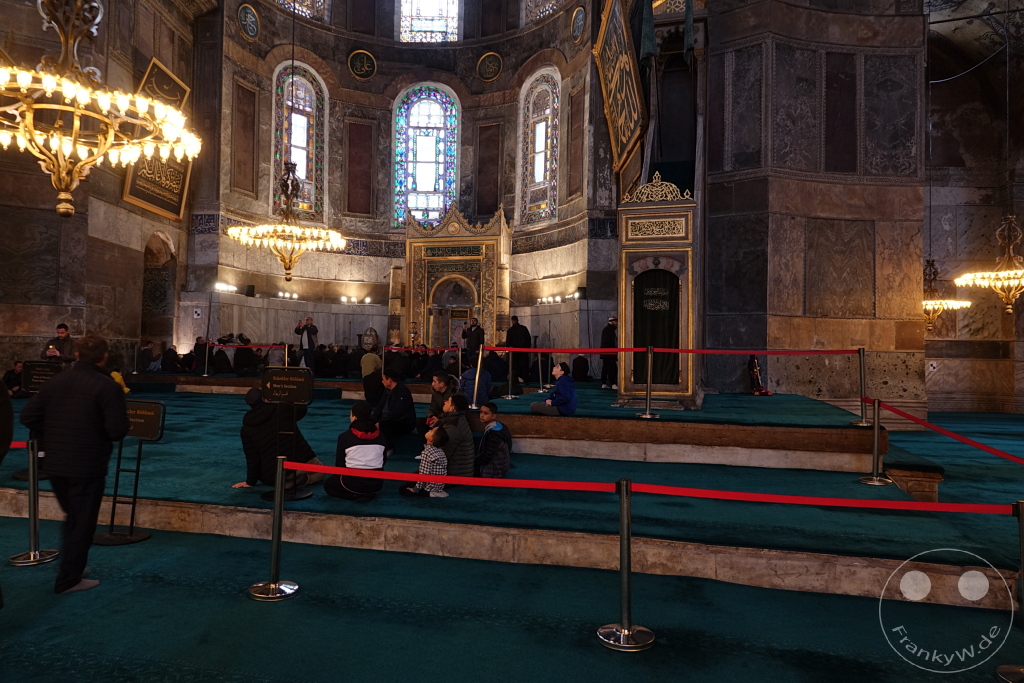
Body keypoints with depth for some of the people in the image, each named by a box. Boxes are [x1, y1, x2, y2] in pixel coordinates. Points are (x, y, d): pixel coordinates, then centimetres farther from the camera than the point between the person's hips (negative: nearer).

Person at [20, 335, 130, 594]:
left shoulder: (55, 382, 2)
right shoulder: (107, 386, -16)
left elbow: (28, 416, 4)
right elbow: (118, 430, -19)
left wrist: (52, 435, 14)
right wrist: (102, 436, 4)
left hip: (56, 464, 6)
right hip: (88, 466, -6)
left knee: (72, 517, 24)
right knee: (82, 522, 7)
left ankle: (71, 566, 35)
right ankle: (69, 580, 14)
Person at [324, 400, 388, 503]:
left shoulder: (345, 436, -9)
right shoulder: (380, 436, 1)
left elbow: (339, 464, -1)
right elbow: (384, 460, 9)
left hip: (353, 482, -5)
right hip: (376, 484, 5)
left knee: (328, 484, 25)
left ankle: (357, 495, 1)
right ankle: (370, 494, 9)